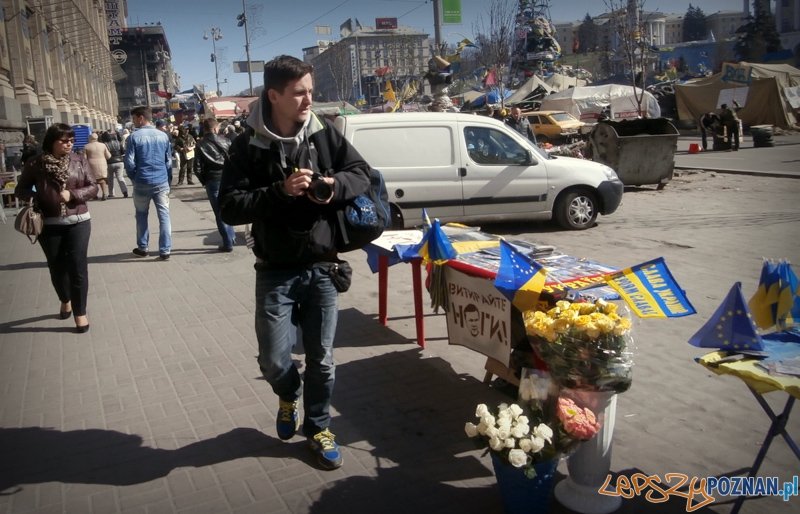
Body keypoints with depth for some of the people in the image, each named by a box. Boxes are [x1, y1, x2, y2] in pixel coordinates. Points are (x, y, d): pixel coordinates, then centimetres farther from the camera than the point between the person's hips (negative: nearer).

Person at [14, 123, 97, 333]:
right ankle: (65, 300, 40)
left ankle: (80, 312, 8)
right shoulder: (35, 164, -3)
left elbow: (93, 187, 0)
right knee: (57, 268, 12)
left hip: (78, 222, 0)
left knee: (78, 267, -3)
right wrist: (32, 197, -16)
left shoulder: (79, 161, -1)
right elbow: (20, 189, 6)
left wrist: (73, 194, -17)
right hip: (49, 224, 1)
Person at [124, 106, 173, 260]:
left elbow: (129, 162, -7)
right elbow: (169, 161, 8)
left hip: (142, 182, -2)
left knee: (141, 215, 14)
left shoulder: (134, 136, -7)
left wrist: (133, 178, 8)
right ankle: (165, 250, 0)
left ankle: (142, 248, 22)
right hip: (162, 182, 2)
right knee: (164, 215, 2)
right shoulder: (163, 136, 3)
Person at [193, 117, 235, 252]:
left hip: (213, 181, -2)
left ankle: (228, 243, 4)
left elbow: (197, 168, -7)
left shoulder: (200, 145, -2)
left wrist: (204, 181, 7)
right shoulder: (225, 141, 2)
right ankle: (231, 236, 25)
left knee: (220, 213, 3)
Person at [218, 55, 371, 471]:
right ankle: (289, 394, 34)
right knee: (274, 359, -3)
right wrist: (280, 191, -25)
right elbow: (229, 208, -12)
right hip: (276, 271, -1)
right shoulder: (248, 146, -7)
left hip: (321, 267, 2)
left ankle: (318, 427, 33)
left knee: (322, 359, 10)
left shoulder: (323, 133, -1)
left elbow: (362, 173, 5)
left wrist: (336, 185, -17)